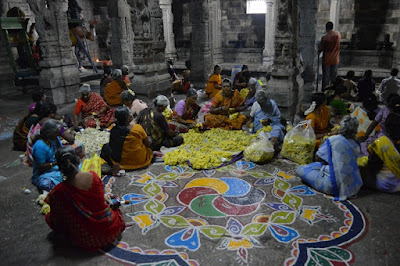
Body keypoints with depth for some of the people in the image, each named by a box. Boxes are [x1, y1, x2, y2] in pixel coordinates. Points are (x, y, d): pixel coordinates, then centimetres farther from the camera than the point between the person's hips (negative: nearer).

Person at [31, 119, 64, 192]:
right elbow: (41, 167, -16)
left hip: (57, 169, 8)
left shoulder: (55, 139, 6)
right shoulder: (40, 146, -18)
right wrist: (57, 162, -23)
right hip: (43, 175, -8)